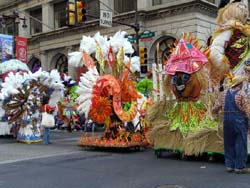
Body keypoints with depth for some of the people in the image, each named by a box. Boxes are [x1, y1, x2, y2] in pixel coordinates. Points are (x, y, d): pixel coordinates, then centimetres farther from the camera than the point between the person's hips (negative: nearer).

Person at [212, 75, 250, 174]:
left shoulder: (224, 94, 8)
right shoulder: (241, 94, -9)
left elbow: (215, 108, 13)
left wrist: (215, 111, 33)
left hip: (227, 120, 6)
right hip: (239, 120, -5)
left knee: (229, 143, 13)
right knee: (240, 143, 1)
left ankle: (229, 165, 17)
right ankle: (240, 166, 3)